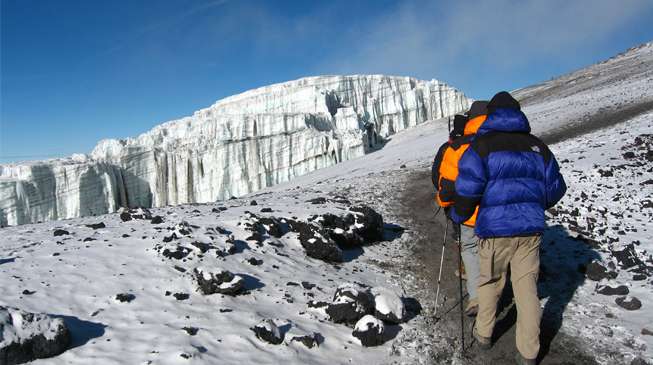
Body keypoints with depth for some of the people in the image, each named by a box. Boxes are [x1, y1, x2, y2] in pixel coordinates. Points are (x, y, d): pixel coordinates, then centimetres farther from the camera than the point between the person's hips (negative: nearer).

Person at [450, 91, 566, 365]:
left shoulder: (482, 144, -5)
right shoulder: (537, 146, 10)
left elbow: (469, 187, -14)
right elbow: (555, 187, 14)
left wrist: (458, 215, 4)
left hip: (495, 228, -3)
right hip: (531, 229, 4)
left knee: (489, 282, 16)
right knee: (526, 287, 11)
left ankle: (484, 334, 32)